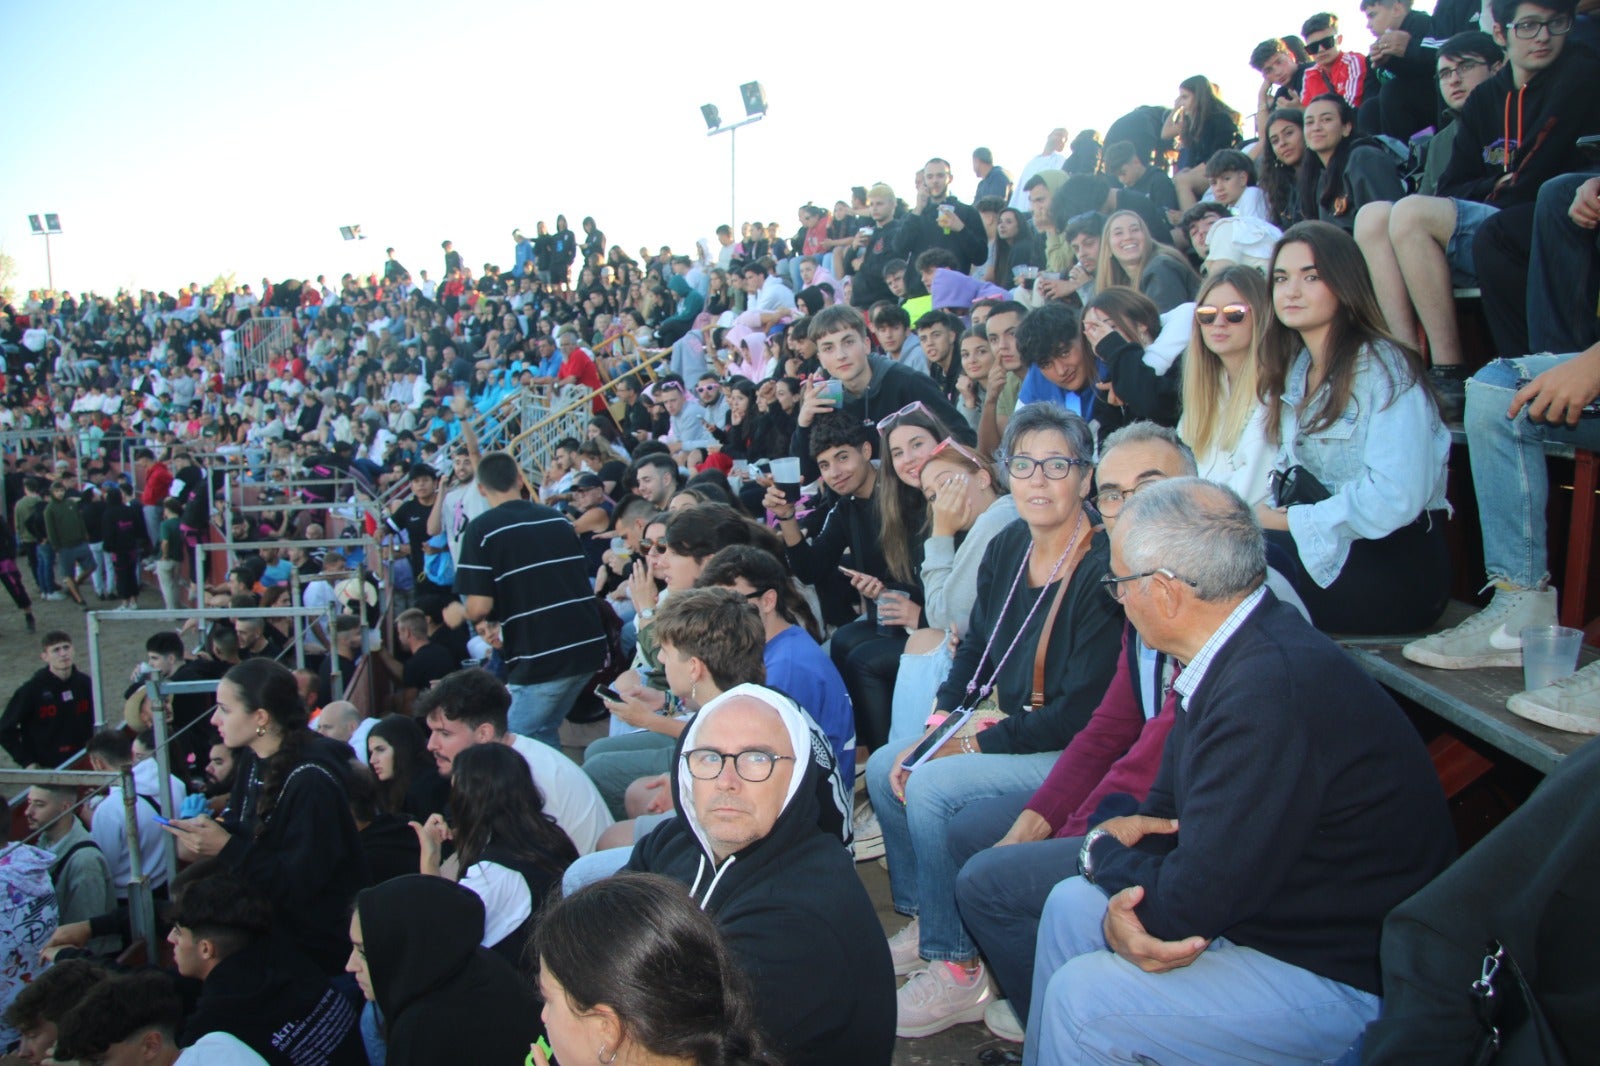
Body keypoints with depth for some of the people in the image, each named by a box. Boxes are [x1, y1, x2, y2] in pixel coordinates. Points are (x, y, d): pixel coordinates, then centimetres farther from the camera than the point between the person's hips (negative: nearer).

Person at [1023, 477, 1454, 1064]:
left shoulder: (1274, 692, -33)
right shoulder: (1241, 649, -2)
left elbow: (1185, 908, -28)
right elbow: (1170, 804, 8)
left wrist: (1102, 852, -7)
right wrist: (1128, 903, -12)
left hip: (1351, 978, -9)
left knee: (1082, 996, -14)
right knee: (1071, 905, 9)